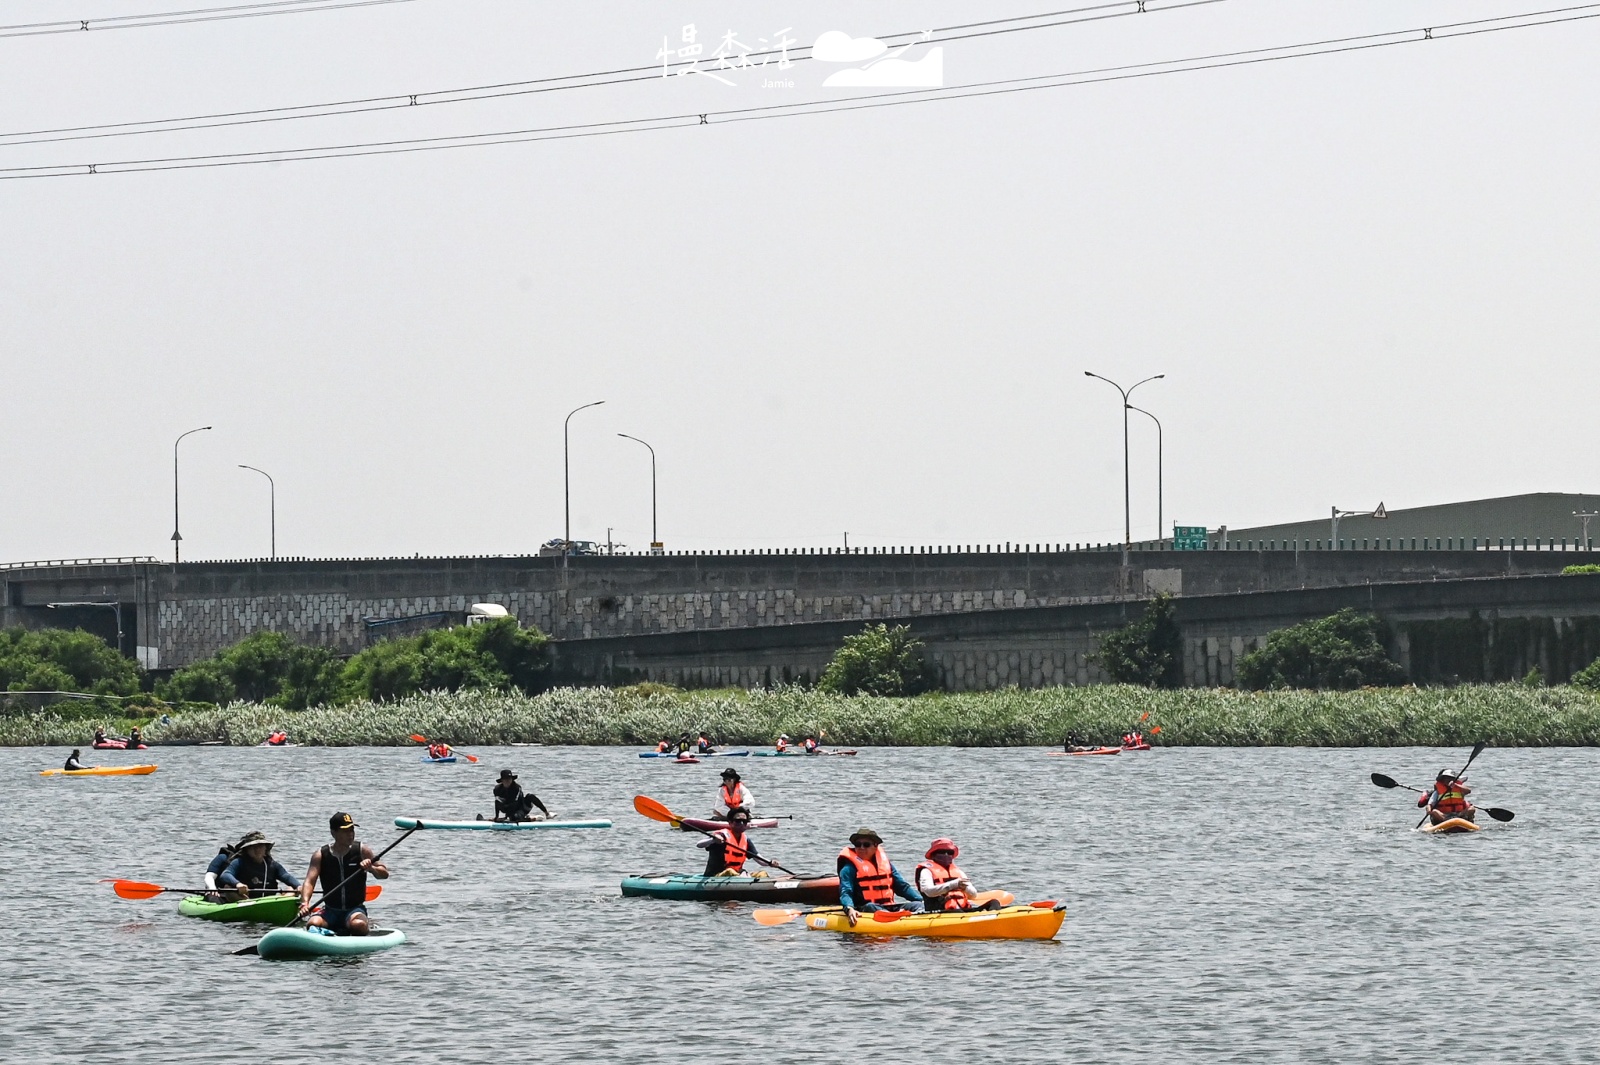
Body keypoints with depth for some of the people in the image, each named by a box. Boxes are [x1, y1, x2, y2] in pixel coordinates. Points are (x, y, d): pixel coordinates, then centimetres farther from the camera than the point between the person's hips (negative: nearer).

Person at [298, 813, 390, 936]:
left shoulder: (362, 850, 0)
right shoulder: (320, 855, -2)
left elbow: (384, 873, 2)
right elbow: (309, 882, -11)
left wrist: (371, 869, -21)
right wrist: (305, 902, -30)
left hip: (355, 909, -1)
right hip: (330, 910, 1)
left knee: (358, 925, -35)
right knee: (313, 924, -31)